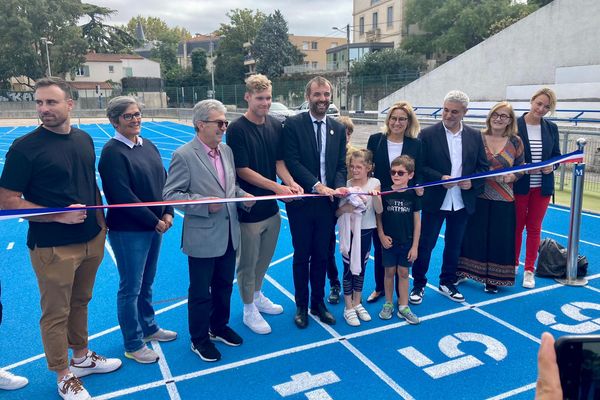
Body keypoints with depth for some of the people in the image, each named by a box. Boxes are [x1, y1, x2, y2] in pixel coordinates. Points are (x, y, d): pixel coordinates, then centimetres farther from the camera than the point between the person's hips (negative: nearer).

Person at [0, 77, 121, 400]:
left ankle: (81, 357, 41)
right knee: (56, 313, 9)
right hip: (53, 247, -5)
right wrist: (59, 215, -21)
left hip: (91, 240, 5)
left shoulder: (84, 139, 5)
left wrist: (100, 221, 11)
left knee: (80, 303, 21)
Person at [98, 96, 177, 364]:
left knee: (147, 282, 20)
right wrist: (154, 221, -15)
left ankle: (148, 328, 39)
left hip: (155, 226, 7)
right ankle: (133, 345, 21)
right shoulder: (112, 152, -14)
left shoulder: (148, 146, 7)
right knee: (130, 288, 5)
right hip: (128, 231, -7)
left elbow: (164, 181, 8)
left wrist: (167, 213, -5)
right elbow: (123, 196, -19)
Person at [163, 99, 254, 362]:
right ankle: (199, 339, 30)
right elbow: (170, 194, -15)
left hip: (229, 234, 7)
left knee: (224, 286, 21)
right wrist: (205, 203, -24)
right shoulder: (184, 156, -15)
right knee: (200, 292, 10)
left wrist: (242, 195, -2)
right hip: (202, 237, -7)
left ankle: (219, 327, 43)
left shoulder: (227, 150, 6)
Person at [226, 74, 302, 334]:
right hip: (248, 208, -6)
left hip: (271, 206, 6)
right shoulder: (237, 129, -14)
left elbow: (279, 161, 7)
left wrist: (291, 182, -13)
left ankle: (257, 295, 42)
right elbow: (242, 170, -15)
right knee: (248, 262, 8)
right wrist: (276, 186, -20)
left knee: (265, 258, 20)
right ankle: (249, 309, 26)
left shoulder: (276, 125, 4)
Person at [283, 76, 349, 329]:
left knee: (321, 256, 14)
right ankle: (301, 306, 26)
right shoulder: (293, 125, -6)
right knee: (302, 256, 9)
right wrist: (317, 185, -22)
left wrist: (338, 187, -14)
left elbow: (341, 165, 6)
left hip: (327, 202, 4)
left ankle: (318, 303, 30)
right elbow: (292, 162, -13)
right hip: (302, 201, -3)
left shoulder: (338, 128, 8)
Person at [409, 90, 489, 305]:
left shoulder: (475, 136, 5)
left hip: (462, 202, 4)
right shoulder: (428, 134, -6)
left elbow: (483, 166, 8)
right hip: (435, 201, -3)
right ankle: (418, 285, 20)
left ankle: (447, 283, 33)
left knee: (454, 245, 15)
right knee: (425, 245, 4)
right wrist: (440, 178, -20)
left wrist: (473, 182, -10)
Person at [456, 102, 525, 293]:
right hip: (476, 197, -1)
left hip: (503, 200, 1)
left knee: (498, 239, 7)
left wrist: (512, 177, -11)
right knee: (472, 234, 7)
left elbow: (520, 168, 8)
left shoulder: (515, 141, 2)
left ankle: (492, 279, 22)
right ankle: (462, 271, 25)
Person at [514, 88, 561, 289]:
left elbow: (557, 155, 10)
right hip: (519, 186, -3)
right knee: (516, 227, 10)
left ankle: (529, 270, 20)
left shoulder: (551, 128, 3)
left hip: (542, 187, 3)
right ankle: (513, 264, 28)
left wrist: (552, 166, -12)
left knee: (534, 228, 9)